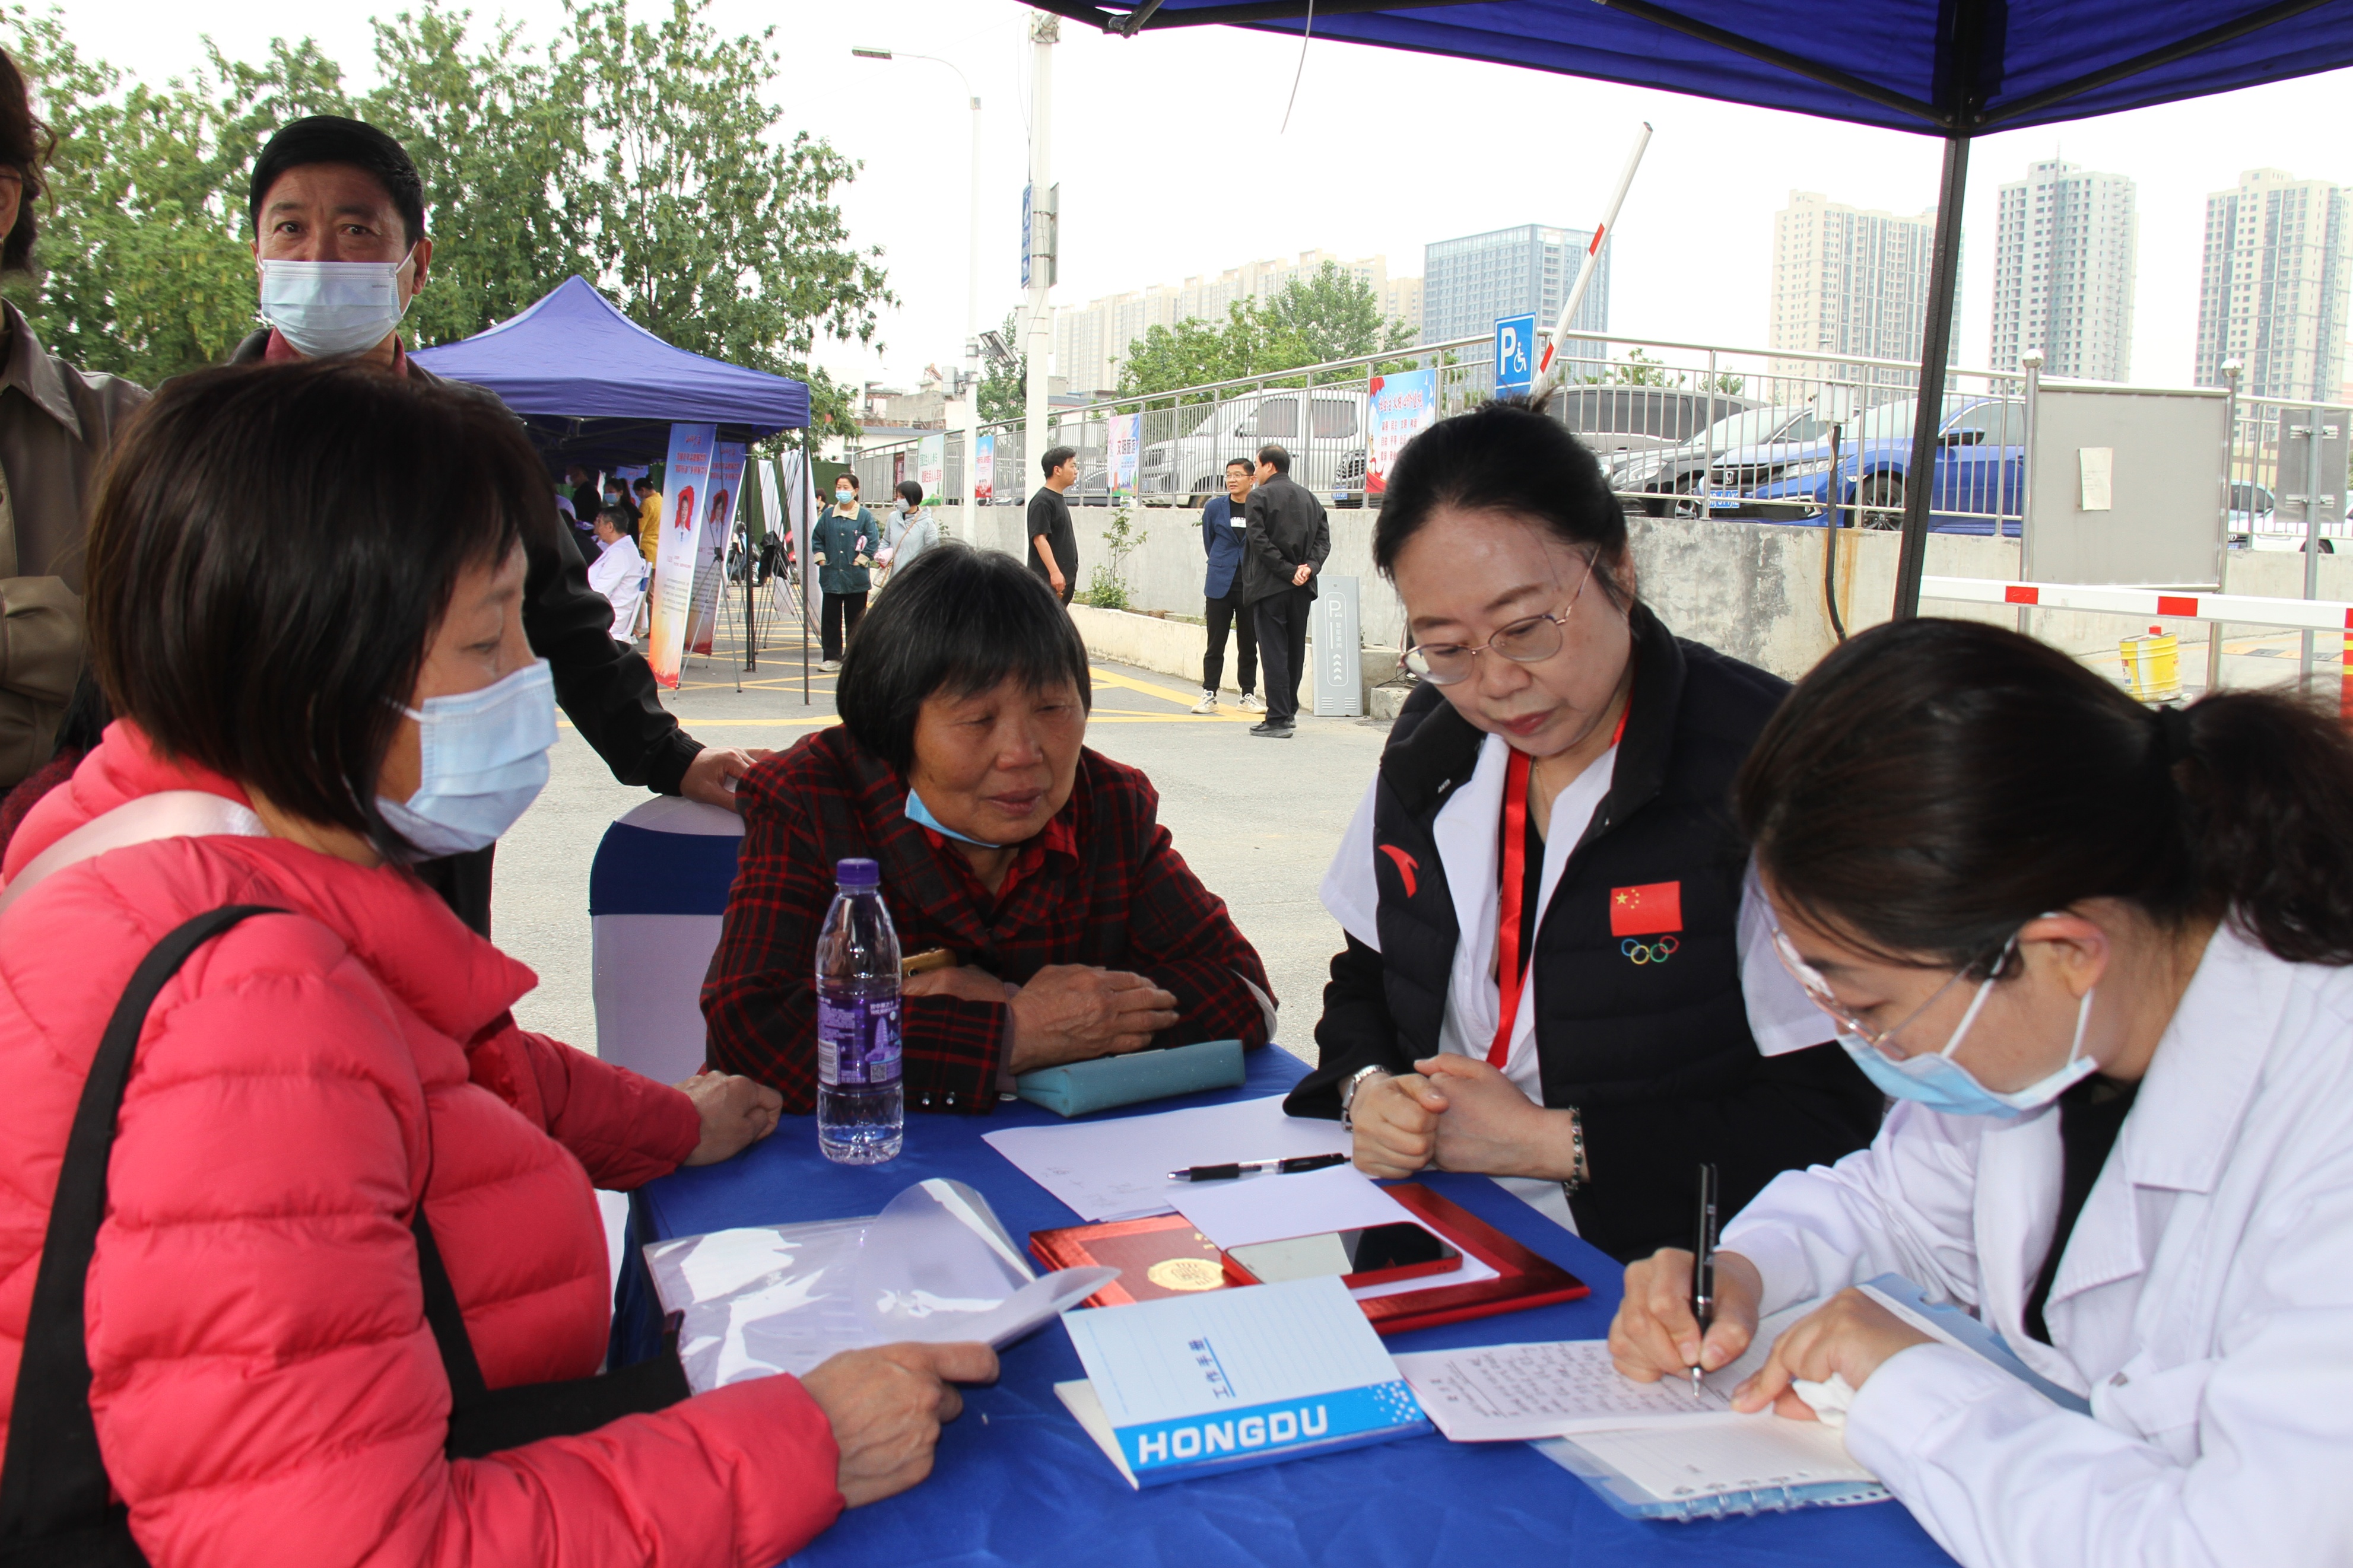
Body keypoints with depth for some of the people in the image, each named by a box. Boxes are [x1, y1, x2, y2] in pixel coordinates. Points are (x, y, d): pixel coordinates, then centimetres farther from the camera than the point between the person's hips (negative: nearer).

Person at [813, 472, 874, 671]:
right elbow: (817, 538, 14)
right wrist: (821, 558, 4)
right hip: (831, 576, 3)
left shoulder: (865, 516, -2)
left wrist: (860, 561, -7)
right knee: (830, 619, 5)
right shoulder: (828, 514, 6)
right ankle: (832, 657, 12)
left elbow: (872, 542, -2)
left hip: (856, 578, -3)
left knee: (855, 620, 3)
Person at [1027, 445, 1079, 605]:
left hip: (1064, 577, 10)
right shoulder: (1042, 501, -13)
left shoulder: (1059, 500, 17)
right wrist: (1054, 572, -26)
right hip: (1047, 579, -10)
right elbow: (1039, 539, -20)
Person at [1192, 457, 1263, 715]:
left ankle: (1248, 696, 16)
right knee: (1215, 645, 2)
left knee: (1249, 645, 7)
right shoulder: (1215, 507, 2)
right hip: (1220, 585, 0)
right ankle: (1209, 695, 8)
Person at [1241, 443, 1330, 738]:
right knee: (1295, 650, 14)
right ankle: (1289, 711, 24)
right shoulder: (1309, 498, 13)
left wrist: (1289, 571, -13)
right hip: (1302, 589, 6)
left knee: (1274, 653, -5)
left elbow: (1259, 542, -15)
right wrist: (1309, 567, -5)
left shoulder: (1259, 497, -6)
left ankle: (1278, 720, -7)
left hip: (1270, 586, -6)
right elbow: (1323, 538, 6)